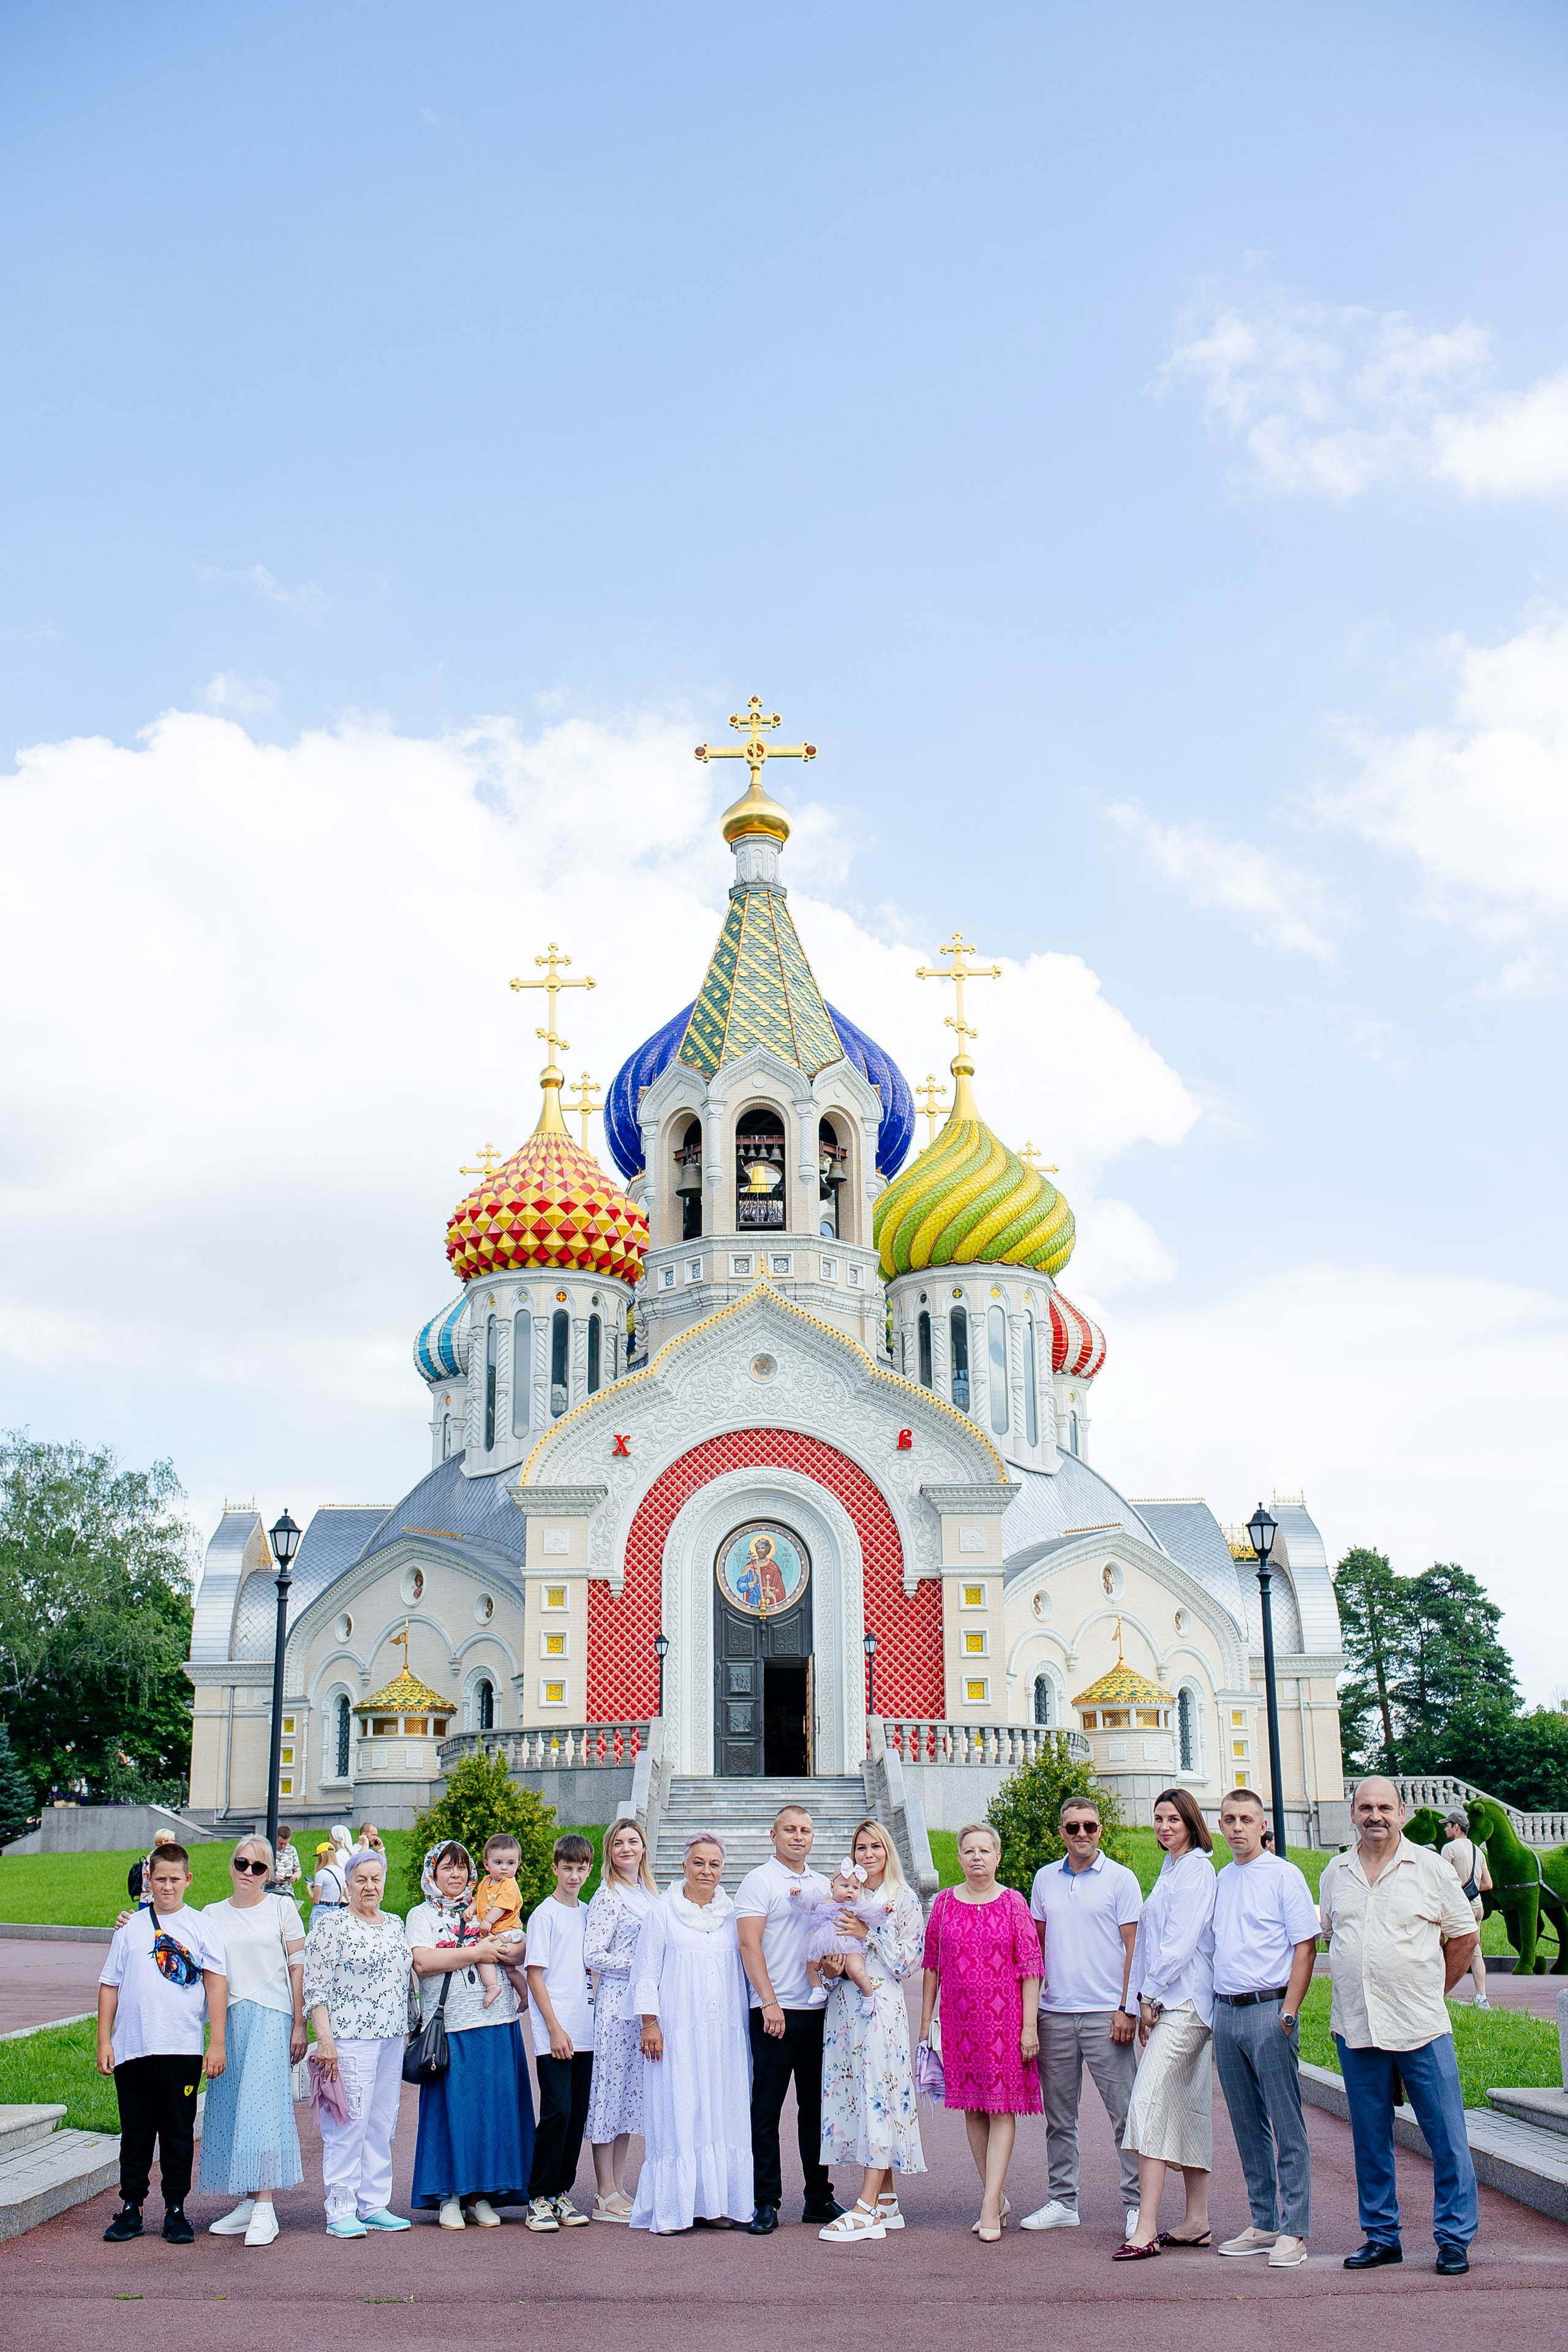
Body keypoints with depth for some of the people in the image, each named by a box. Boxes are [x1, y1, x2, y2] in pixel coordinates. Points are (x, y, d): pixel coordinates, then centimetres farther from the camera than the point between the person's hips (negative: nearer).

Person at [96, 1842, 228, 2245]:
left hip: (182, 2049, -1)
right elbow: (110, 1985, 10)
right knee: (135, 2133, 9)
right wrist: (104, 2041, 4)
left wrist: (217, 2043, -5)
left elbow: (216, 1983, 1)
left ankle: (176, 2211, 14)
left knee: (178, 2133, 5)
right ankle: (130, 2209, 19)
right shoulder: (131, 1928, 8)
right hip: (131, 2047, 2)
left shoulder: (200, 1927, 3)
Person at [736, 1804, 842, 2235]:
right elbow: (749, 1945, -10)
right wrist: (769, 2002, -17)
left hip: (819, 2008, 5)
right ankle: (766, 2203, 4)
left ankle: (819, 2199, 17)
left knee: (816, 2105, 9)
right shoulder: (759, 1881, -2)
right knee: (767, 2109, -2)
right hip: (775, 2011, -5)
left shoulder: (823, 1885, 15)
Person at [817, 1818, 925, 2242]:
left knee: (878, 2095, -10)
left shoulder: (905, 1899, 1)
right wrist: (832, 1962, -4)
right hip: (843, 2004, 6)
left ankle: (866, 2210, -12)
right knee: (852, 2093, 4)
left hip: (882, 2004, -6)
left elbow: (910, 1960, -5)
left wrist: (867, 1934, -12)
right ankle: (886, 2202, 13)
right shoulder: (844, 1897, 15)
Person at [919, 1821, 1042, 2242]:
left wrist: (1030, 2025, -8)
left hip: (1004, 2018, -3)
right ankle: (996, 2197, 19)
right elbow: (932, 1963, 11)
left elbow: (1031, 1967, -3)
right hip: (958, 2019, 3)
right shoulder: (945, 1903, 6)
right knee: (973, 2109, 8)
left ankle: (991, 2206, -4)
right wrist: (925, 2020, 10)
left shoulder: (1013, 1903, -1)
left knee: (1002, 2108, -4)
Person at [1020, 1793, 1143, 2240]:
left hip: (1105, 2014, -4)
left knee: (1125, 2114, -3)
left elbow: (1134, 1947, -3)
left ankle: (1135, 2205, 4)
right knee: (1059, 2116, 10)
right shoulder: (1045, 1879, 11)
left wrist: (1128, 2009, -10)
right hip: (1054, 2014, 4)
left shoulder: (1120, 1879, -1)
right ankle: (1062, 2201, 20)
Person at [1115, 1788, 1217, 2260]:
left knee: (1148, 2101, -16)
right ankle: (1197, 2221, 16)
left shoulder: (1196, 1869, -10)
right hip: (1167, 2003, 10)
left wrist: (1151, 1995, -11)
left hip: (1184, 2002, -10)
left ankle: (1145, 2229, -18)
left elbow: (1180, 1940, -15)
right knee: (1188, 2107, 11)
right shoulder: (1170, 1870, 18)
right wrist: (1145, 2005, 14)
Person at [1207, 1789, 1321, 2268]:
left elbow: (1305, 1947, -8)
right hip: (1225, 2012, 6)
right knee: (1247, 2126, 11)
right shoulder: (1220, 1882, 14)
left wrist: (1288, 2013, -14)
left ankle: (1294, 2231, 1)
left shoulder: (1284, 1876, -4)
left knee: (1287, 2126, -4)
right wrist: (1212, 2016, 12)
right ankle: (1264, 2224, 19)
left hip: (1269, 2009, -6)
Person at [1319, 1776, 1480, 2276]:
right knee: (1370, 2140, 10)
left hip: (1421, 2028, -3)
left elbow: (1464, 1937, 5)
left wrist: (1433, 1993, 6)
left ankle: (1454, 2237, 9)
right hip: (1355, 2027, 3)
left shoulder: (1430, 1867, -1)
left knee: (1447, 2138, -1)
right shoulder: (1335, 1873, 9)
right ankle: (1380, 2235, 20)